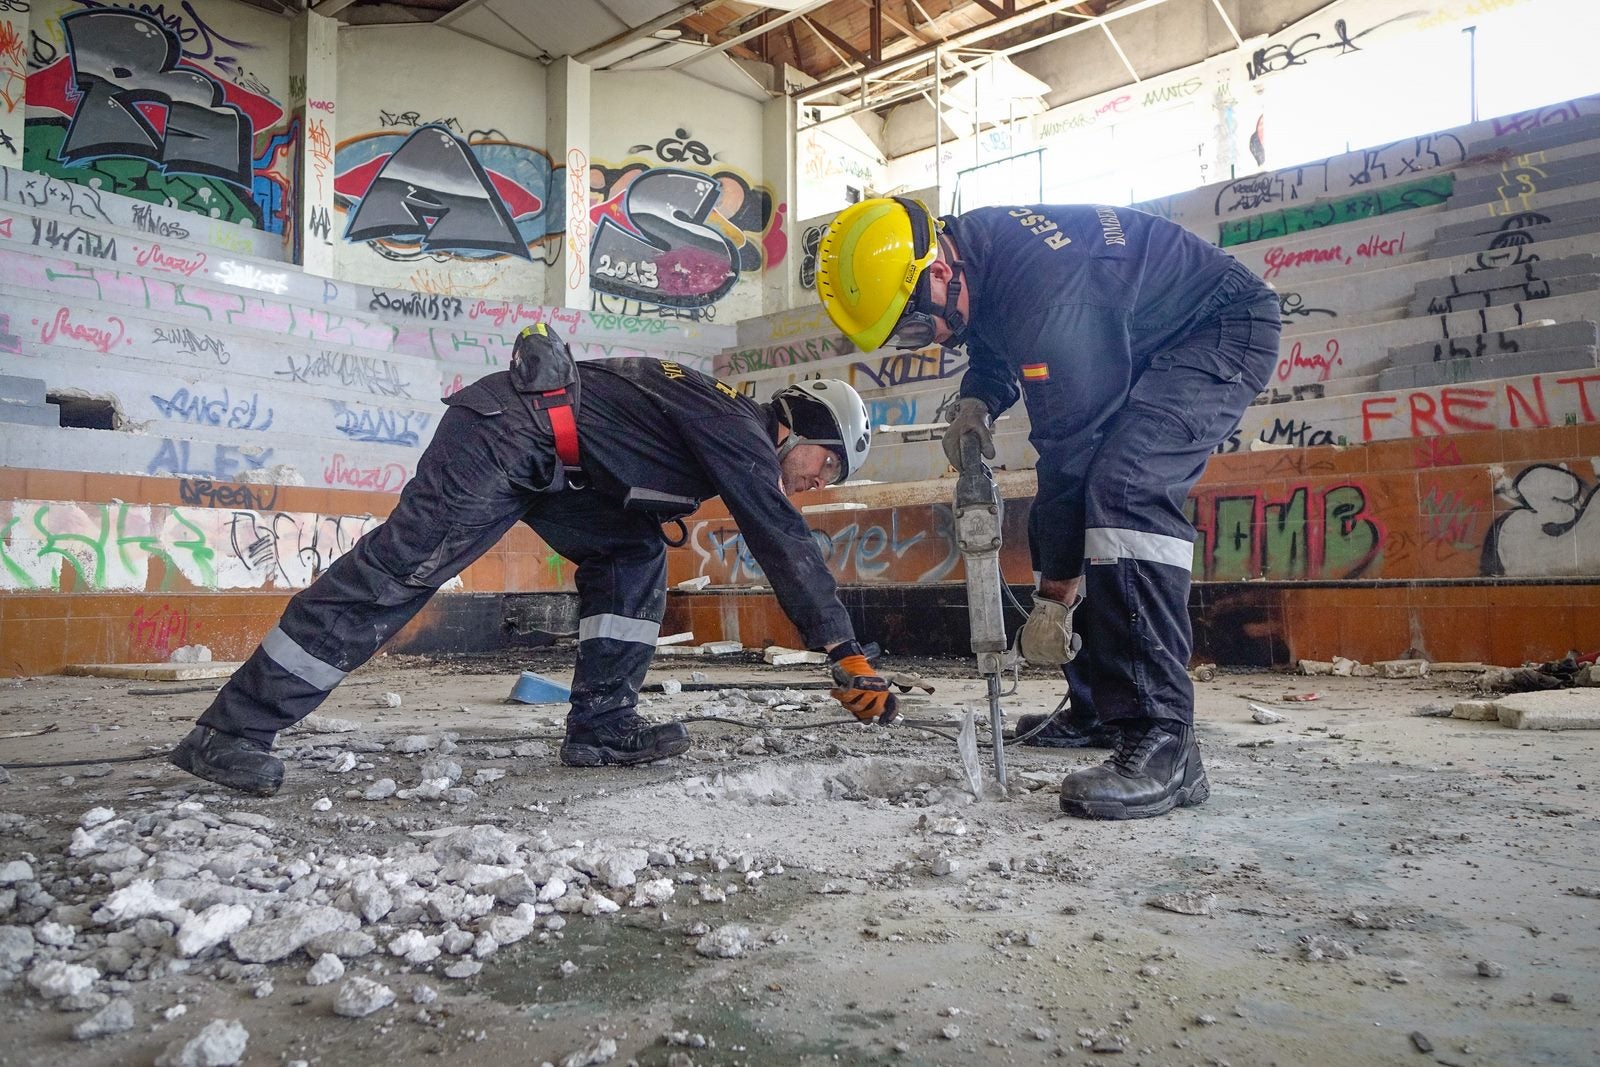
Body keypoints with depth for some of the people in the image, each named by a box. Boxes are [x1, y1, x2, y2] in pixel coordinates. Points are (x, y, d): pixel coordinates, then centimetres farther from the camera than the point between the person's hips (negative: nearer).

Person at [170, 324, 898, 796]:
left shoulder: (729, 430, 19)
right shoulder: (743, 433, -9)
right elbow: (784, 544, -16)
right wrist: (846, 654, -13)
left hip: (547, 459, 10)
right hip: (506, 431, -10)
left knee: (634, 553, 9)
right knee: (395, 572, -14)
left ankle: (600, 725, 5)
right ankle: (232, 731, -12)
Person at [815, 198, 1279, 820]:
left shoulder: (1046, 294, -35)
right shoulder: (971, 244, -7)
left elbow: (1072, 449, -30)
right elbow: (996, 347, 13)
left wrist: (1054, 597, -22)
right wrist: (976, 401, -10)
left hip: (1226, 331, -9)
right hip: (1137, 345, 10)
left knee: (1123, 486, -33)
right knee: (1053, 517, 4)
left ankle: (1161, 742, -32)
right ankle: (1100, 710, 15)